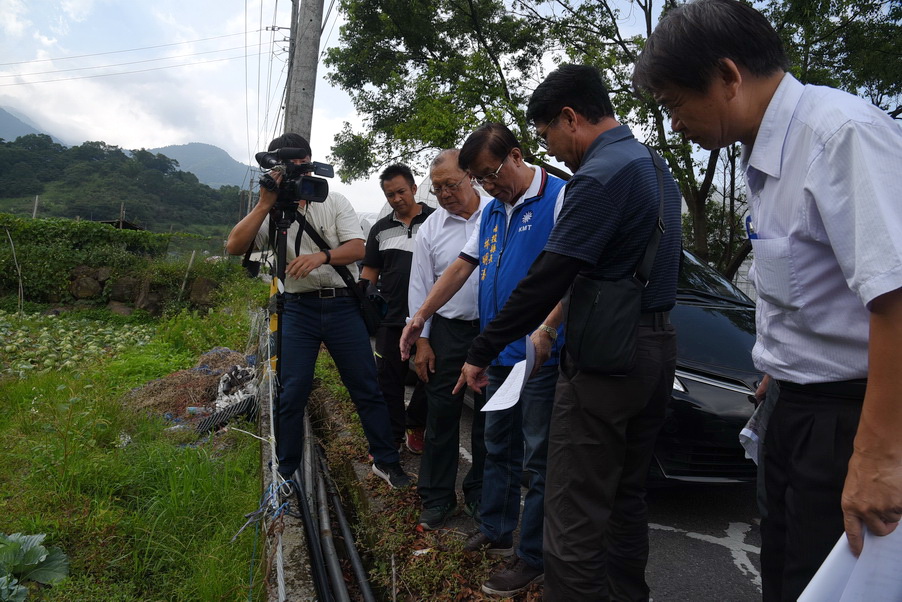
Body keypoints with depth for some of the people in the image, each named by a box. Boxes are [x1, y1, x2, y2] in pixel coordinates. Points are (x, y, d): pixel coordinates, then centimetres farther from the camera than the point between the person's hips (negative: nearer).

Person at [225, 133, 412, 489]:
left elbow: (358, 248, -7)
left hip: (343, 305, 0)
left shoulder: (334, 202, 5)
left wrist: (321, 256, -25)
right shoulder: (269, 213, 6)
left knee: (367, 388, 4)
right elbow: (234, 246, -8)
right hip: (298, 309, 1)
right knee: (291, 394, 0)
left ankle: (386, 462, 17)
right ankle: (285, 474, 15)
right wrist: (265, 204, -14)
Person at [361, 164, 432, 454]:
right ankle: (393, 436, 19)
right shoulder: (380, 229, 13)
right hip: (391, 319, 3)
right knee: (389, 379, 6)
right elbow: (370, 271, 16)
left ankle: (415, 427, 30)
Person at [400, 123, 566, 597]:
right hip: (500, 354, 8)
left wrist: (547, 329, -30)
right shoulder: (491, 211, 15)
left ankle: (532, 559, 15)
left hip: (542, 356, -8)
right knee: (498, 449, 18)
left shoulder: (560, 198, -9)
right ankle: (494, 532, 34)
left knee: (537, 460, 3)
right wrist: (419, 317, 15)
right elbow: (462, 267, 18)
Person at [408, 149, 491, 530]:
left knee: (488, 414, 11)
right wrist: (422, 341, 1)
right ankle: (437, 498, 20)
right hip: (448, 331, 1)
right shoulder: (430, 228, 4)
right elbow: (420, 287, 5)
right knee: (441, 414, 5)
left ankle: (479, 493, 28)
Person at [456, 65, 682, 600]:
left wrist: (483, 352, -11)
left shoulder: (600, 175, -15)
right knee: (628, 496, 20)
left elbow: (547, 278, -19)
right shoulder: (655, 165, 16)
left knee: (575, 515, -2)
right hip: (659, 348, 10)